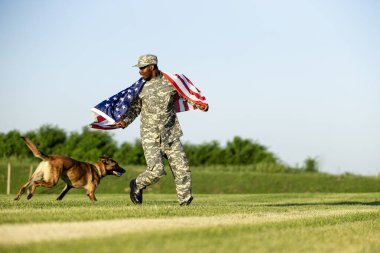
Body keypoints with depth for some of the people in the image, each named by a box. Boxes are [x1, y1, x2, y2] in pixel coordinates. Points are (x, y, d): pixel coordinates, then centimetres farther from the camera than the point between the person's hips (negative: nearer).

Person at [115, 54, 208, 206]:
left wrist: (200, 105, -8)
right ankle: (137, 185, 14)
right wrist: (125, 121, -7)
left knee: (182, 168, -3)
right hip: (150, 136, -1)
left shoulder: (170, 82, 0)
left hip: (171, 135, 1)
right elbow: (135, 108, 10)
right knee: (156, 170, -15)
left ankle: (185, 202, 10)